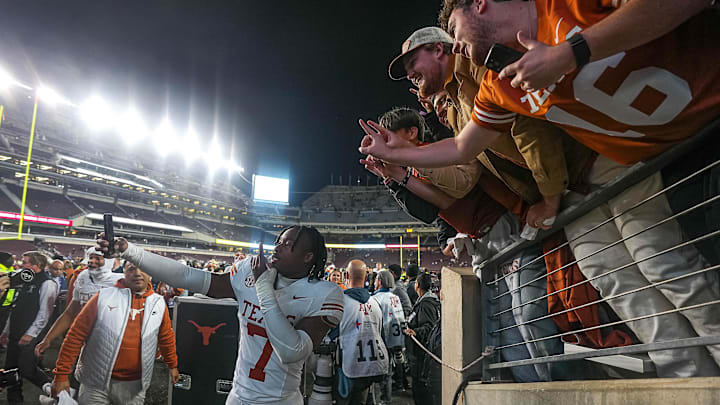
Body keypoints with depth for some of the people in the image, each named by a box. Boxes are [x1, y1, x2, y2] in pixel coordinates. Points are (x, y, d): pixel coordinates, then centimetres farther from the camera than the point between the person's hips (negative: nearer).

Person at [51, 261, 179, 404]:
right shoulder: (104, 296, -7)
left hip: (134, 384, 2)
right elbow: (76, 335, -5)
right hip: (96, 382, -2)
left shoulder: (159, 303, 2)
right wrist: (61, 374, -7)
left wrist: (172, 365, 24)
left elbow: (166, 337, 15)